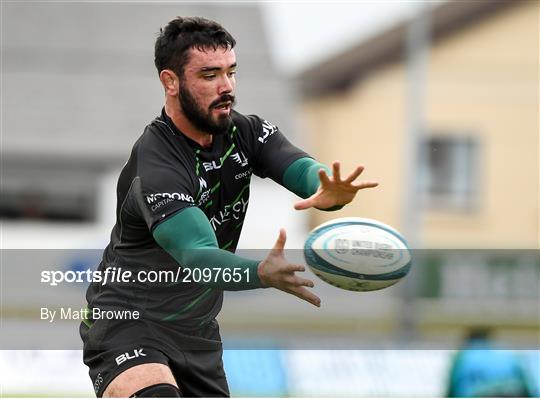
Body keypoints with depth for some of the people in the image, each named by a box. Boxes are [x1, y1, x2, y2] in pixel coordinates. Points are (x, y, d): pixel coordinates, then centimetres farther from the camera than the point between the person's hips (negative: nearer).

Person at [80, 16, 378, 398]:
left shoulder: (245, 132, -1)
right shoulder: (155, 166, -23)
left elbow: (303, 169, -17)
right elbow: (196, 257, -34)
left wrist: (330, 191, -42)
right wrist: (263, 274, -54)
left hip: (197, 330, 8)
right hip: (126, 320, -8)